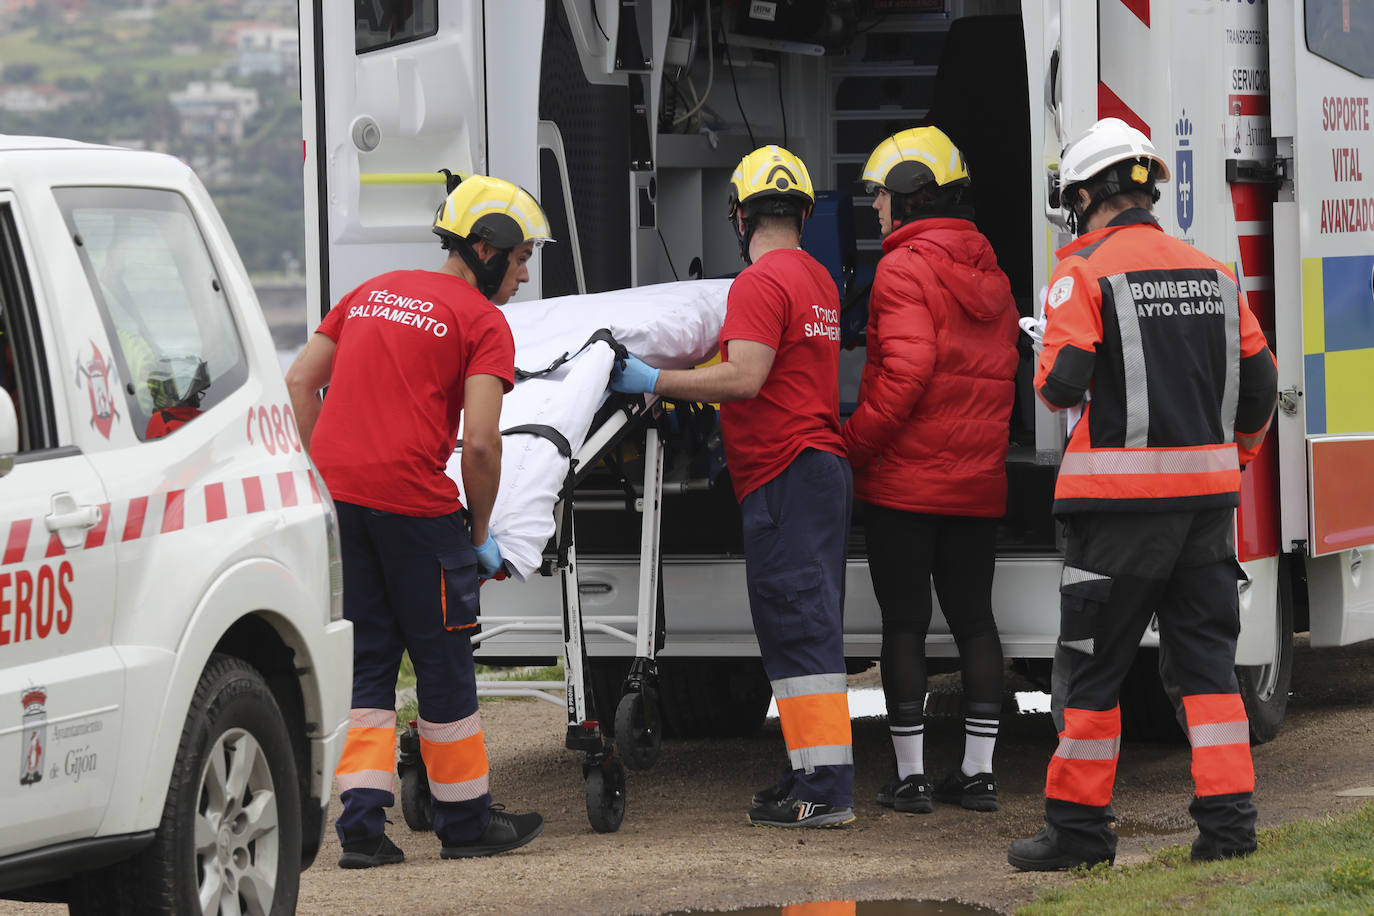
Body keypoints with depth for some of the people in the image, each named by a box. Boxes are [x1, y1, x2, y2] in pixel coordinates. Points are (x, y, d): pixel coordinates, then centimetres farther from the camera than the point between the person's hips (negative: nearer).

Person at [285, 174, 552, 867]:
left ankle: (361, 825, 4)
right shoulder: (483, 322, -1)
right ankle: (466, 822, 18)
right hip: (411, 499, -6)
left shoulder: (373, 293, 19)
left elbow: (299, 381, 15)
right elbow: (480, 441, -11)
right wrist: (481, 532, 1)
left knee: (363, 661, 12)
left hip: (334, 493, 6)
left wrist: (321, 475, 16)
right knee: (442, 660, 8)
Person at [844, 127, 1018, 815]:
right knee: (973, 617, 11)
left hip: (906, 478, -7)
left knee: (904, 624, -1)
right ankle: (977, 771, 12)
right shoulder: (988, 273, 14)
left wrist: (851, 445, -15)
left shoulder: (904, 268, -11)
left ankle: (910, 776, 0)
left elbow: (905, 372, -20)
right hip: (979, 480, 7)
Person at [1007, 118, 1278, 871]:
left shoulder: (1085, 272, -8)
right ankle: (1228, 821, 4)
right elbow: (1260, 384, 12)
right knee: (1204, 658, 10)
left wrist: (1047, 377, 8)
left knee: (1091, 664, 4)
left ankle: (1079, 826, 8)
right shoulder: (1213, 273, 9)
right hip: (1207, 488, 5)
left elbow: (1063, 383, -16)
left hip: (1121, 496, -5)